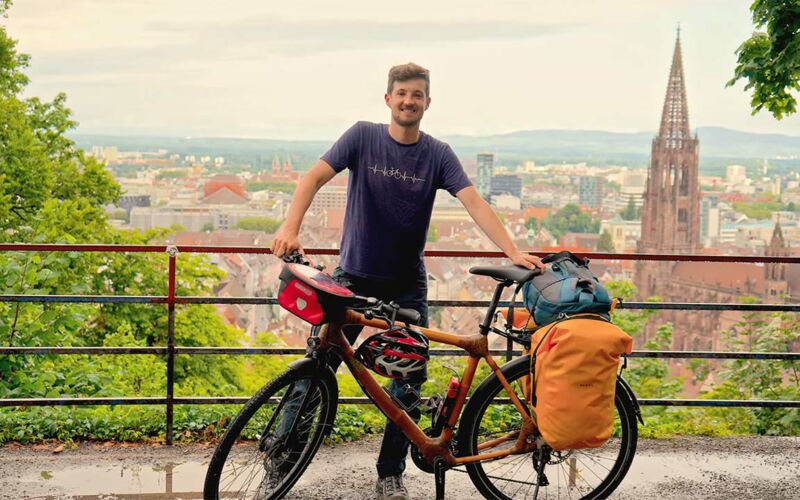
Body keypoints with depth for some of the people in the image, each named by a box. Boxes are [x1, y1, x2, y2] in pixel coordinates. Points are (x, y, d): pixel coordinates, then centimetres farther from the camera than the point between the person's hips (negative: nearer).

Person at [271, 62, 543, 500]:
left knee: (410, 377, 0)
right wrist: (290, 227, -32)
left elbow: (474, 204, -12)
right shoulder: (363, 136, -4)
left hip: (407, 284, 2)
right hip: (354, 276, -1)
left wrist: (513, 252, -26)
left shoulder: (438, 155, -2)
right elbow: (315, 177, -14)